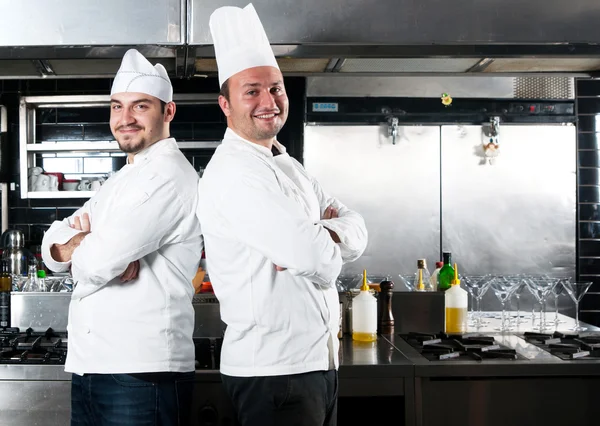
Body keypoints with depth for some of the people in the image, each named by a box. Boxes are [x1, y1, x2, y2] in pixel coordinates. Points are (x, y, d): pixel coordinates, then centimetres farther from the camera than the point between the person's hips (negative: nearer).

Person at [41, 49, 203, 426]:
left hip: (141, 373, -9)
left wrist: (75, 246, 0)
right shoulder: (123, 180, 18)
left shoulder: (167, 174, -13)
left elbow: (99, 263, -22)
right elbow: (52, 245, 10)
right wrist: (88, 244, -12)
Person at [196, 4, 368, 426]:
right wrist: (327, 249, -3)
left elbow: (356, 231, 7)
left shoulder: (288, 166, 15)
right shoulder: (233, 173, -17)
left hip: (319, 362, 9)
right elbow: (317, 259, -26)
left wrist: (319, 236, -14)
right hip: (272, 371, -9)